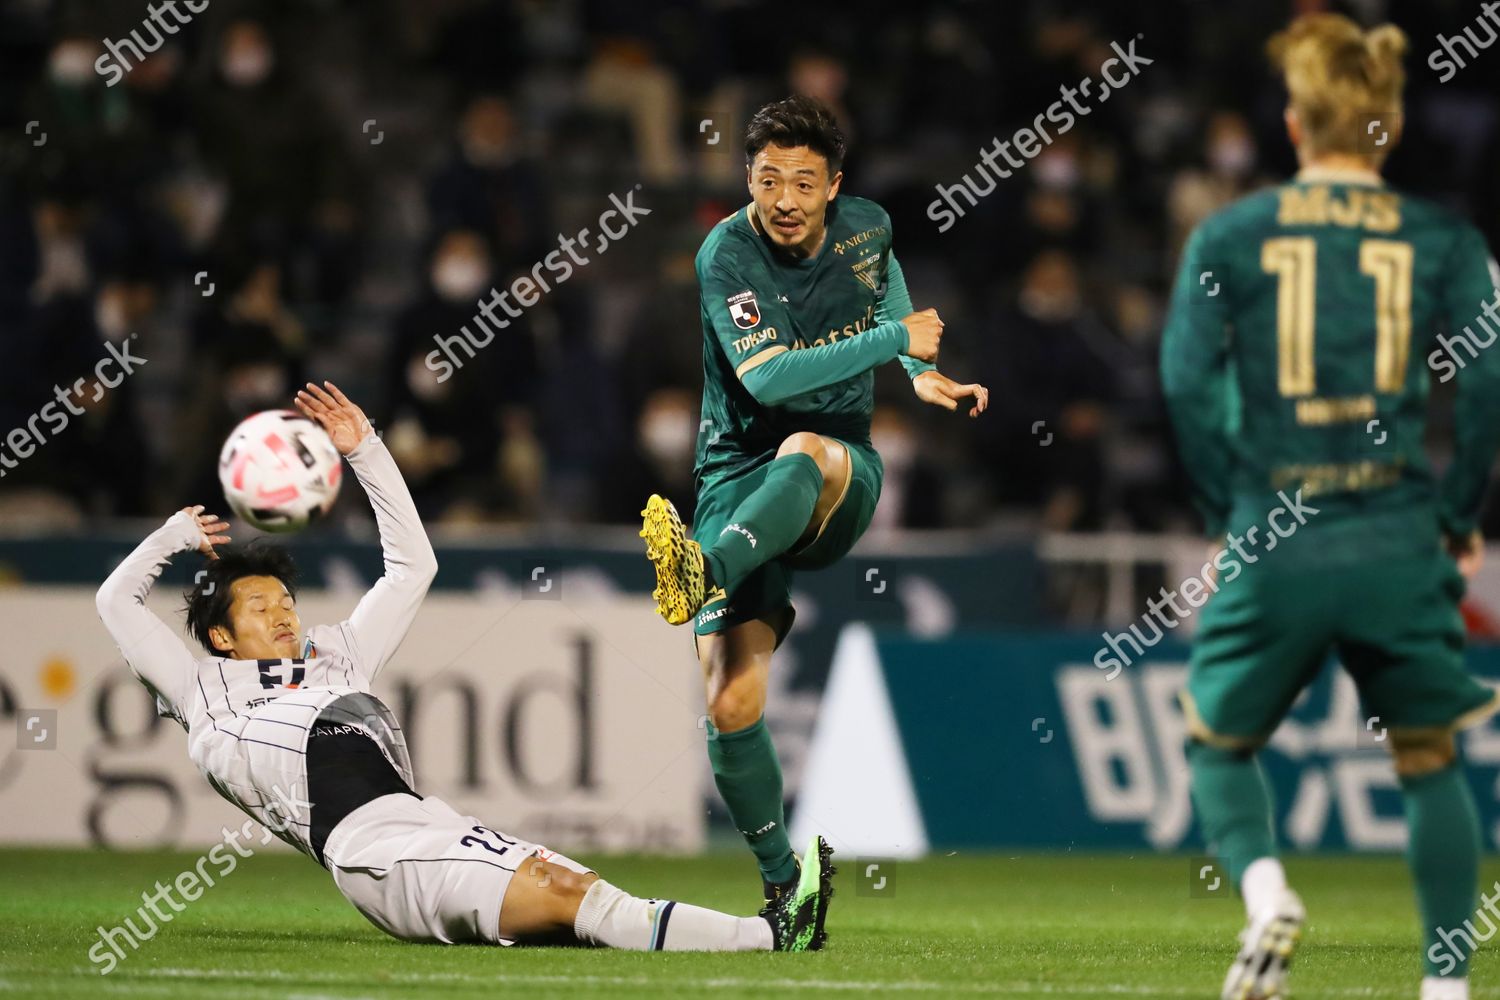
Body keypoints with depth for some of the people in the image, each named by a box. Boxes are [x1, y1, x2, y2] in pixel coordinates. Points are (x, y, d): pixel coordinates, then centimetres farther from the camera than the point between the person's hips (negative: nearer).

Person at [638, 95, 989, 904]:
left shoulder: (865, 228, 4)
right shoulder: (726, 257, -10)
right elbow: (767, 376, -24)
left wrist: (922, 373, 28)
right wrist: (894, 341, -20)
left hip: (842, 478, 1)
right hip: (739, 471, -1)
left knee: (805, 454, -40)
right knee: (731, 704, -15)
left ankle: (703, 572, -66)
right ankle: (783, 883, 2)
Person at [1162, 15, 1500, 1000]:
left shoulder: (1228, 236, 5)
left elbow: (1187, 378, -3)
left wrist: (1228, 509, 6)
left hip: (1273, 542, 0)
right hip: (1398, 540, 0)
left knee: (1219, 739, 19)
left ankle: (1265, 888, -8)